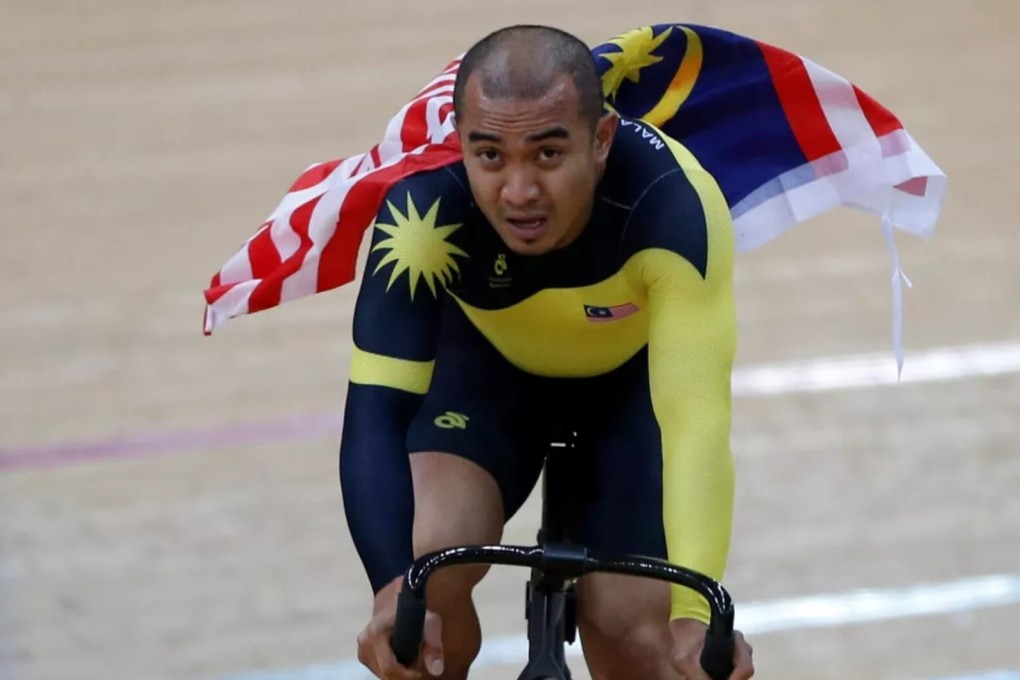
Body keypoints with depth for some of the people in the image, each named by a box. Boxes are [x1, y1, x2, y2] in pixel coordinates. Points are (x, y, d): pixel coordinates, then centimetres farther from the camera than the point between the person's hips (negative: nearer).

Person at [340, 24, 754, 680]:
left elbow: (695, 418, -46)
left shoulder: (672, 205, -40)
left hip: (639, 372, 0)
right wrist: (395, 591, -56)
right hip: (487, 357, 0)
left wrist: (694, 614, -58)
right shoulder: (423, 208, -37)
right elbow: (376, 411, -40)